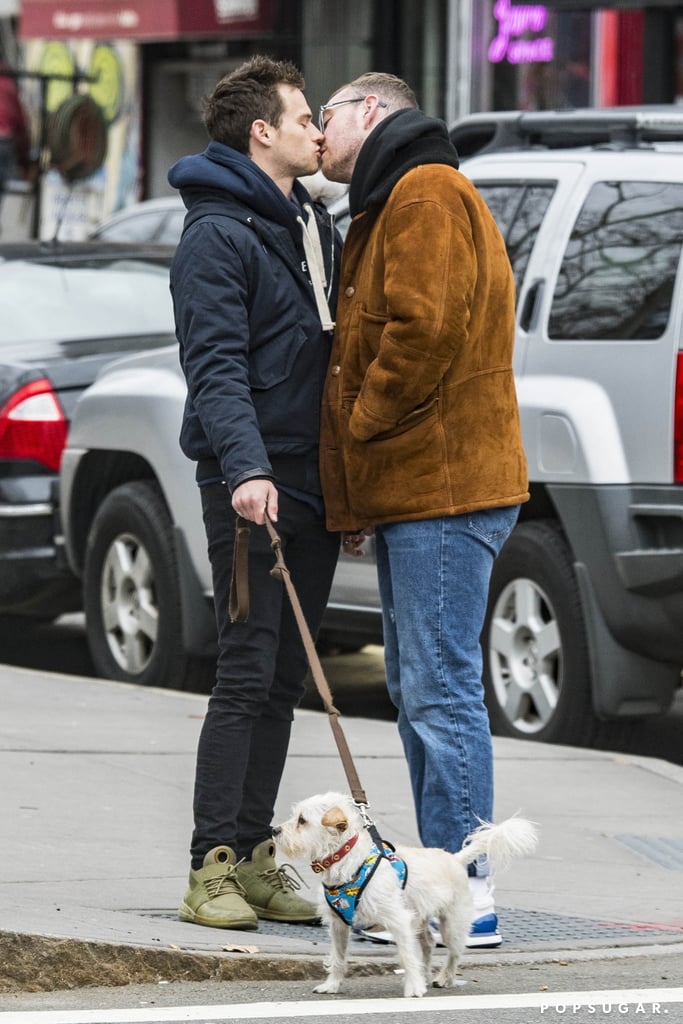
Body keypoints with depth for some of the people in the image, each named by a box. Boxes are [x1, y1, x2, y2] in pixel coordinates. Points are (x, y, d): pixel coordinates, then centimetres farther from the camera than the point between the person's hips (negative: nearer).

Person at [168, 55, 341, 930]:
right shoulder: (217, 234, -8)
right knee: (248, 675, -10)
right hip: (252, 487, -8)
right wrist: (246, 467, -31)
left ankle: (255, 856, 13)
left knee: (284, 682, 9)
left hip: (314, 484, 8)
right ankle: (213, 868, -8)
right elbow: (216, 365, -18)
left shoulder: (316, 228, 19)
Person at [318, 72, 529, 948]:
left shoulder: (425, 195, -10)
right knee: (418, 689, 13)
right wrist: (355, 496, 15)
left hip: (442, 490, -11)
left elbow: (424, 331, -23)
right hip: (410, 493, 11)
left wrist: (361, 427, -11)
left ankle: (467, 897, -12)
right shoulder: (390, 208, 25)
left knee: (440, 690, -12)